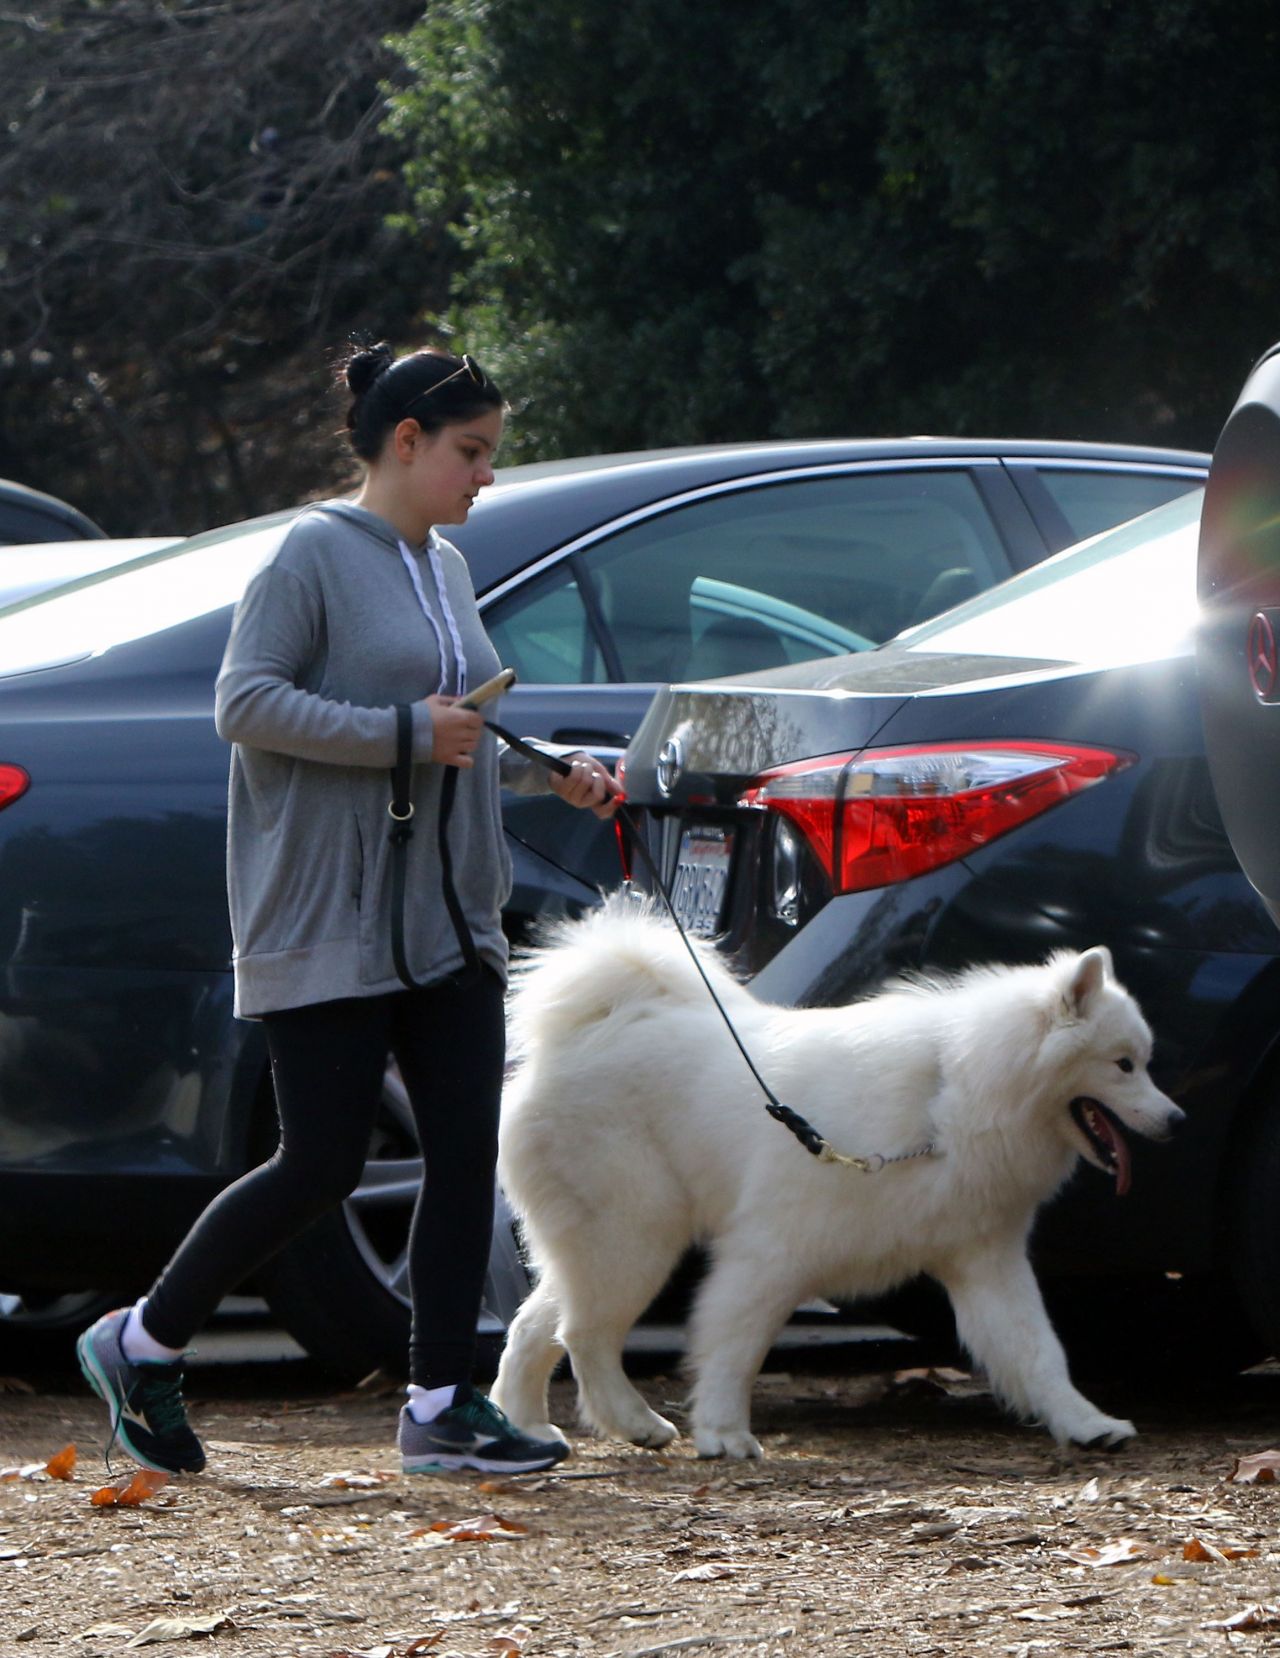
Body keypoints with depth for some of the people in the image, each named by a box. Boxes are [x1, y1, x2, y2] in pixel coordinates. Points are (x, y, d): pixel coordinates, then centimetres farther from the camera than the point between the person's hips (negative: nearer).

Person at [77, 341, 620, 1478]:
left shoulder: (444, 568, 16)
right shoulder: (318, 553, -8)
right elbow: (246, 703, -16)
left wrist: (554, 770, 10)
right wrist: (407, 732, -20)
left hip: (448, 916, 8)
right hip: (327, 917, -8)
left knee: (467, 1148, -1)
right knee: (323, 1164, -7)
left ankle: (443, 1405, 3)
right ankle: (141, 1343, 10)